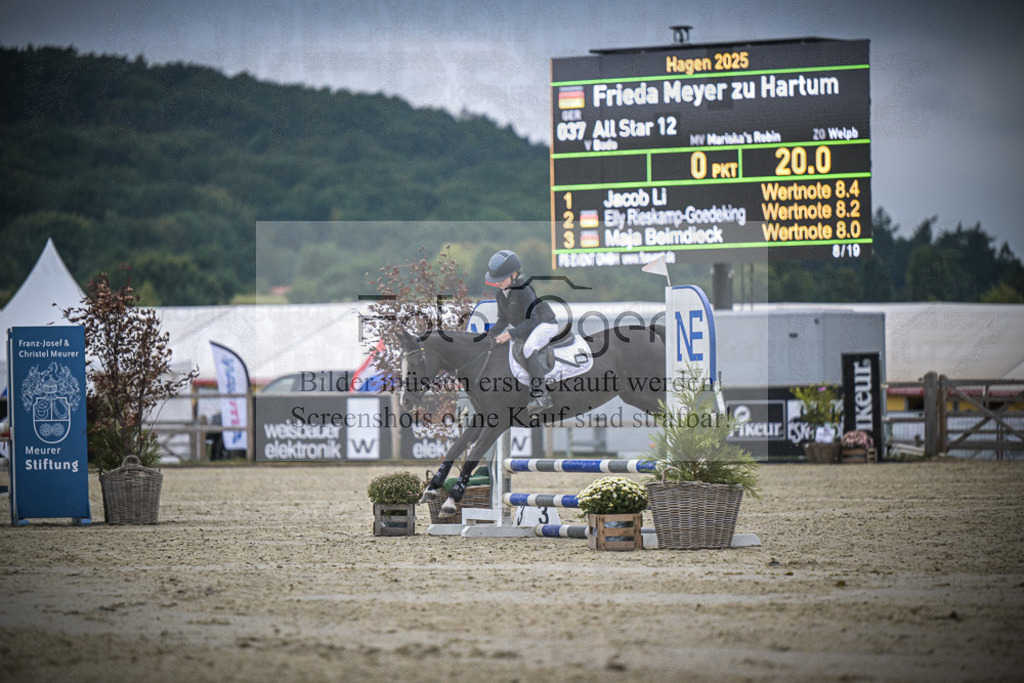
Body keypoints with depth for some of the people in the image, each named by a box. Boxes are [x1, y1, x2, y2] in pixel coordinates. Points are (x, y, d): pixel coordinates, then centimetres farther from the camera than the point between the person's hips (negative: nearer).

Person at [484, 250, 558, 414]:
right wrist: (488, 335, -5)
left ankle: (540, 395, -38)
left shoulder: (524, 289, -24)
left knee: (529, 348, -35)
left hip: (545, 324, -10)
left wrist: (510, 334, -34)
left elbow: (532, 319, -28)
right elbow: (503, 321, 10)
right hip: (523, 329, 10)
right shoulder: (501, 294, 2)